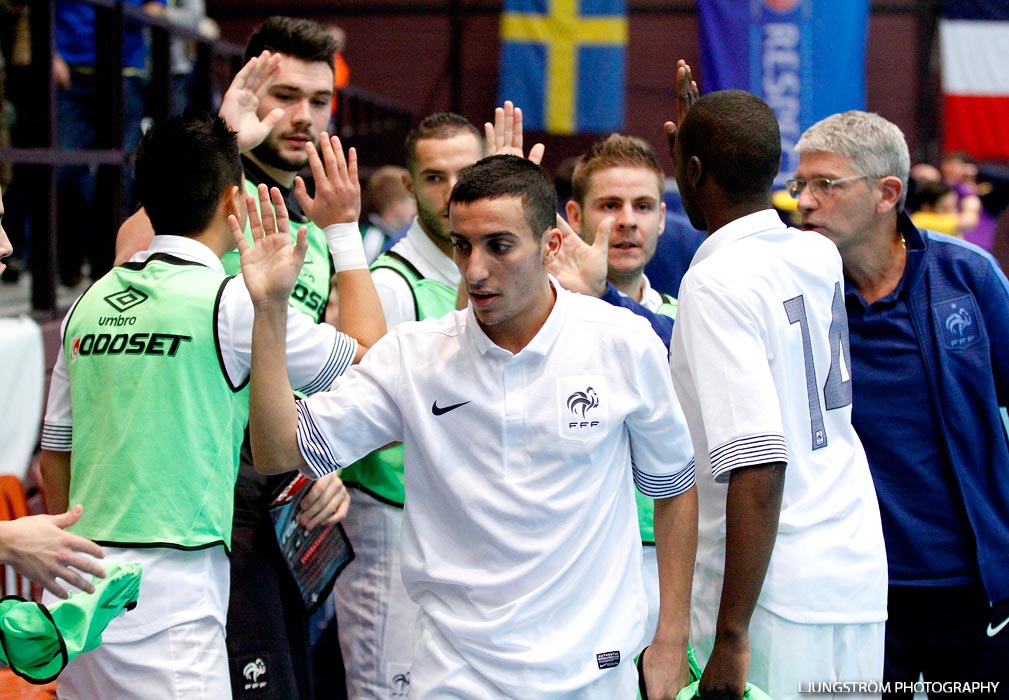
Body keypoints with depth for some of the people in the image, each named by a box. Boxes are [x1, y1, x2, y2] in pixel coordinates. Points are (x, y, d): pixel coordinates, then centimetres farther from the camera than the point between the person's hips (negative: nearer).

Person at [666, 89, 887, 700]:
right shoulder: (820, 257, 6)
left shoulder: (716, 284, -16)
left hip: (777, 597, -8)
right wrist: (705, 136, 36)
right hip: (860, 577, 8)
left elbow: (759, 467, -23)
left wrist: (731, 635, -22)